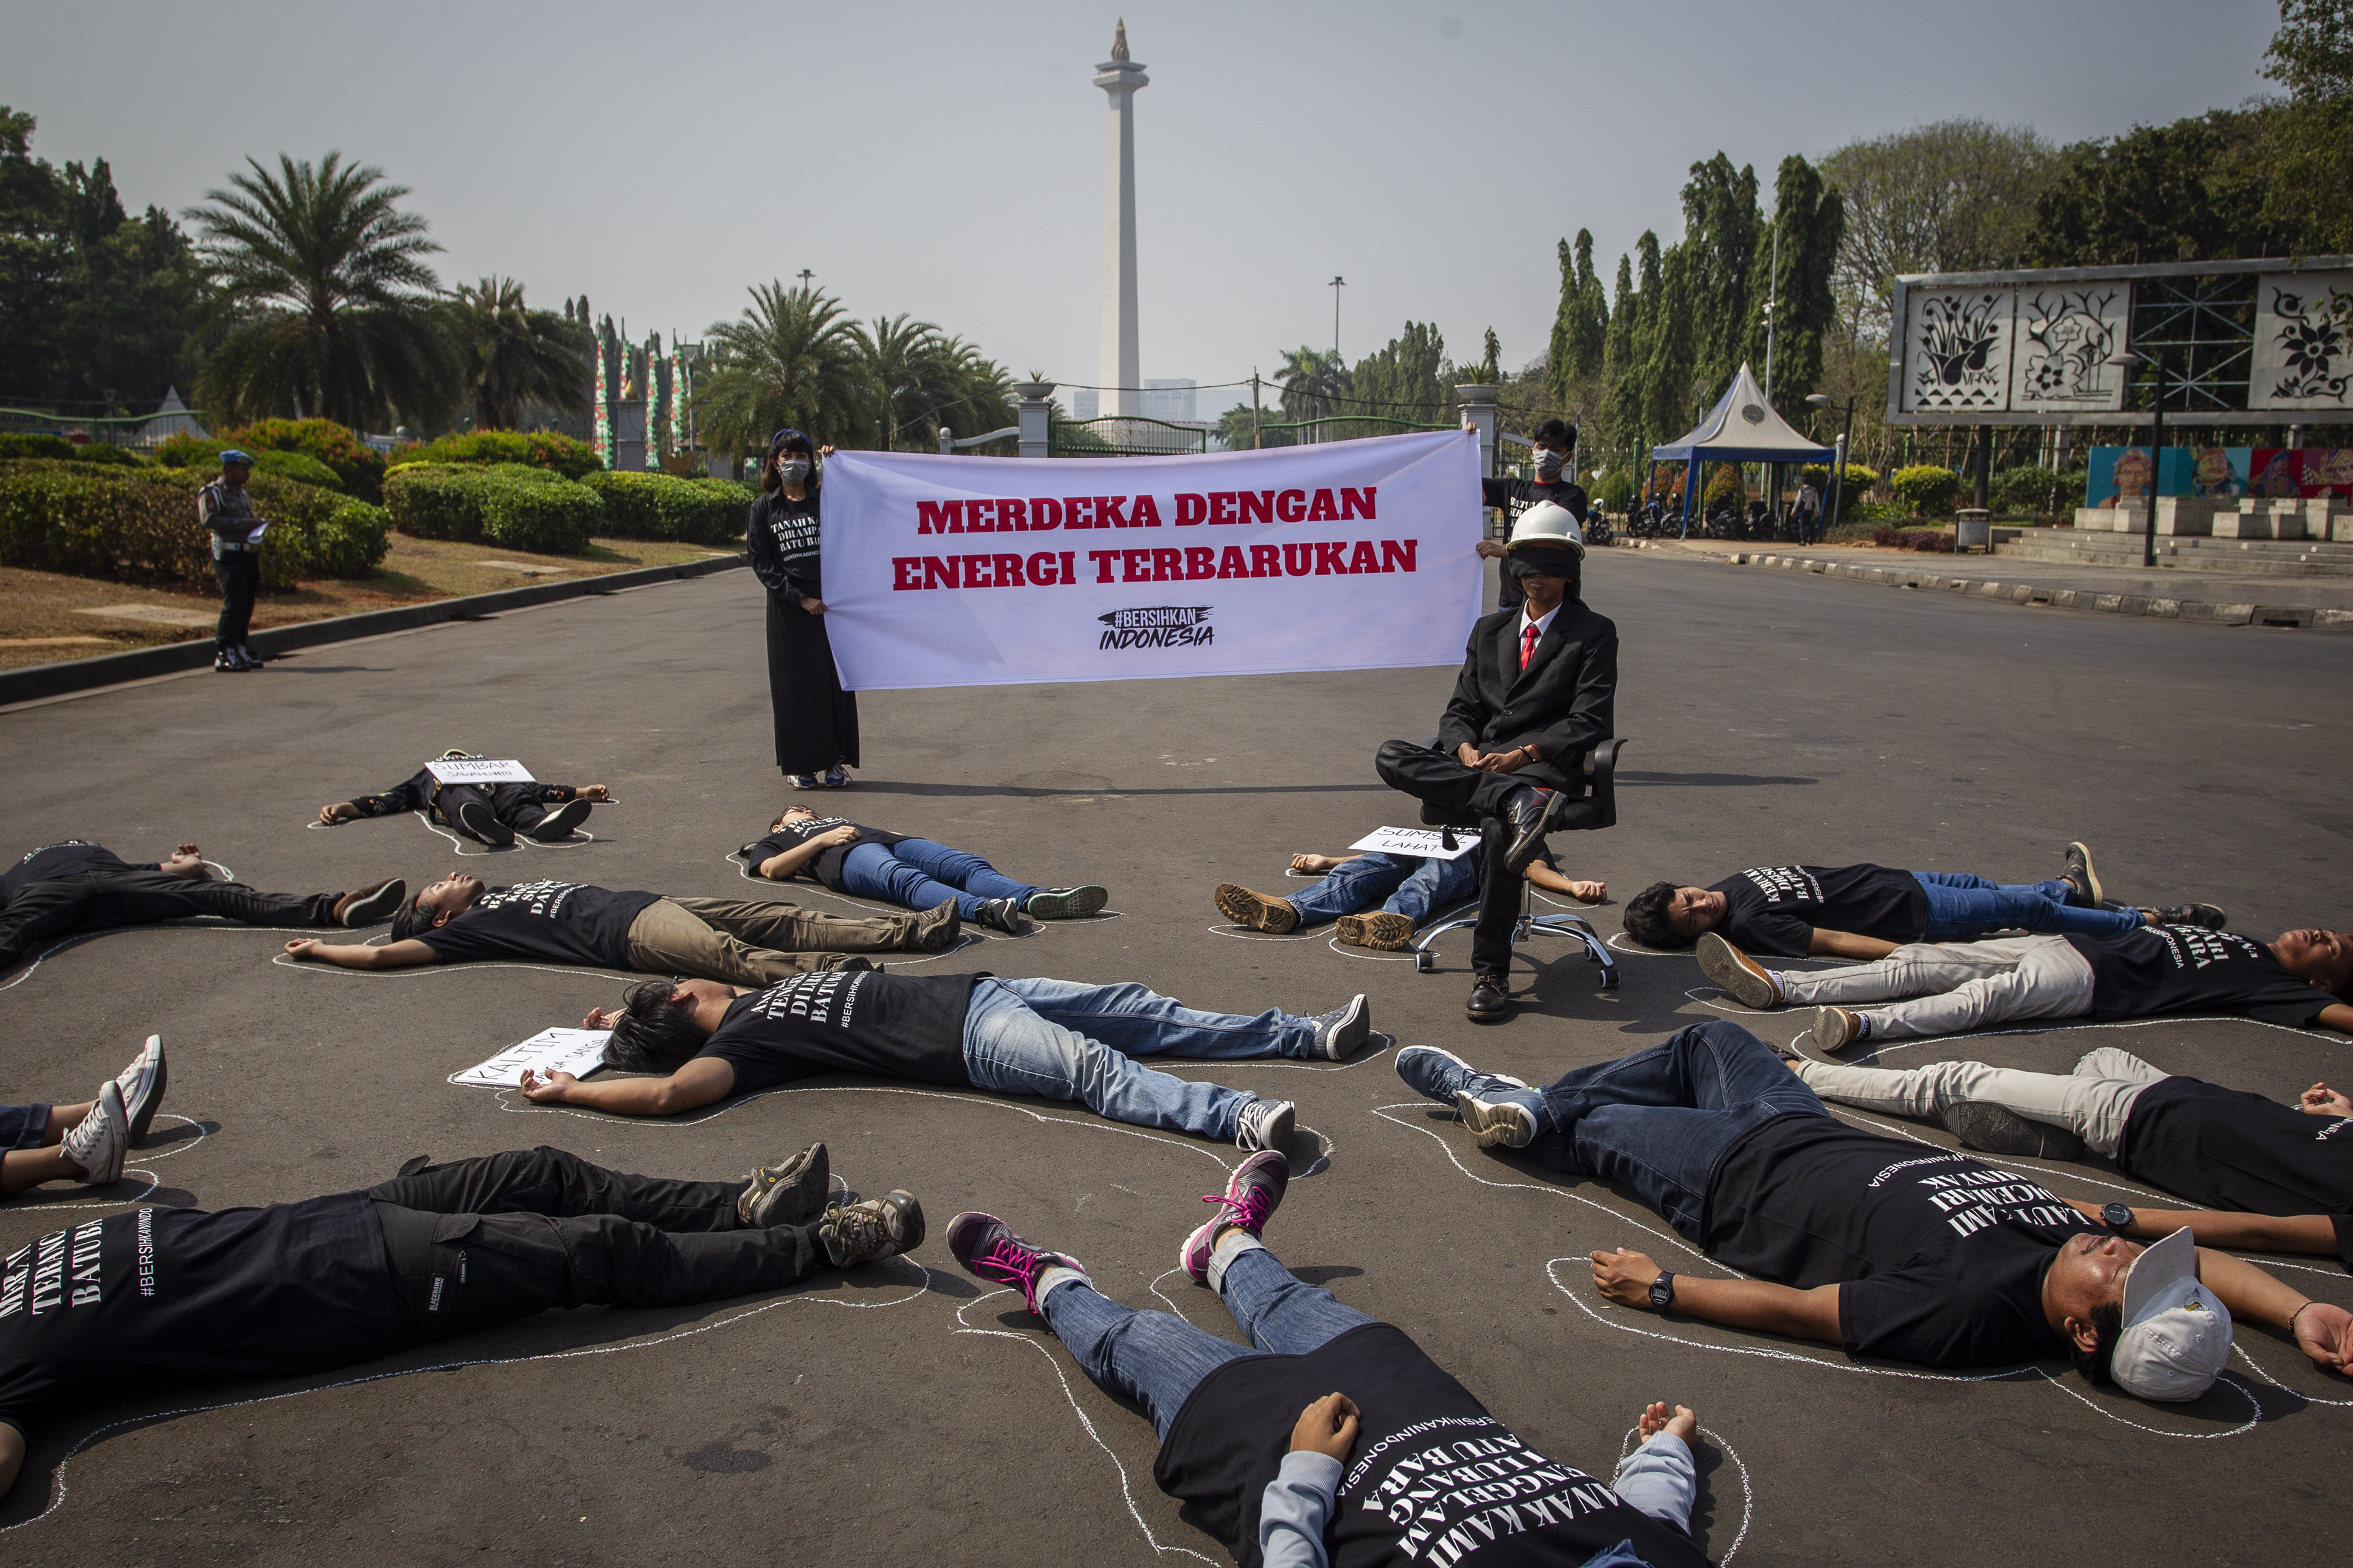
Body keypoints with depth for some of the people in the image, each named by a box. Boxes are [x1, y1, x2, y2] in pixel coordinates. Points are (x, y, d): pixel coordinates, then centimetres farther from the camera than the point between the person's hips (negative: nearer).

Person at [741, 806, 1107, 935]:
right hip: (847, 858, -5)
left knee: (969, 865, -24)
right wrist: (822, 839, 2)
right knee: (906, 879, -39)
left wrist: (902, 834, 10)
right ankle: (979, 909, -67)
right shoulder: (774, 841, 33)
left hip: (888, 839, 6)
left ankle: (1035, 899, -50)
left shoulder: (839, 820, 48)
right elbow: (772, 870, 10)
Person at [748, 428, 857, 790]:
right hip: (787, 609, 0)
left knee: (833, 681, 1)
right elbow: (761, 562, 1)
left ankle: (836, 761, 10)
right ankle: (801, 764, 10)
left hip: (828, 603, 0)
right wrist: (799, 598, -10)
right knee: (794, 685, 1)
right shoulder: (764, 508, 7)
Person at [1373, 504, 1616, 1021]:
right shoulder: (1490, 630, 23)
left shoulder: (1594, 633, 8)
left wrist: (1523, 755, -18)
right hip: (1479, 762, 5)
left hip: (1544, 766, -5)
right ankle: (1516, 804, -38)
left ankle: (1491, 975, -25)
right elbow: (1460, 710, 17)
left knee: (1499, 834, -37)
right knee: (1391, 757, -23)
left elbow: (1587, 722, -2)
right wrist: (1466, 749, -8)